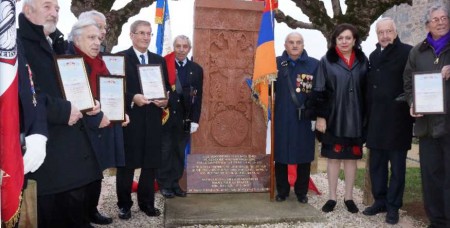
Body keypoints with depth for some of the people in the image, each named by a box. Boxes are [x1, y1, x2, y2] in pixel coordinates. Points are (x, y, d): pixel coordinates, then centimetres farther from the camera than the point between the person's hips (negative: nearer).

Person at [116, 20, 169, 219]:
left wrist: (166, 100, -6)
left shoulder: (159, 60, 14)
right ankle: (124, 205, 20)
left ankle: (147, 202, 25)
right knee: (127, 164, 6)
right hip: (129, 119, -4)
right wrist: (132, 98, -21)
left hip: (152, 120, 5)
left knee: (151, 164, 10)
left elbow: (167, 87, 14)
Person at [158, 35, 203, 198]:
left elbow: (198, 97, 3)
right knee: (164, 152, 6)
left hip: (184, 118, 3)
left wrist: (195, 120, -2)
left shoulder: (196, 69, 5)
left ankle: (175, 183, 21)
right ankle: (164, 184, 17)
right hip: (165, 116, -2)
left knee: (179, 152, 9)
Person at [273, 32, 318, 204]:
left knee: (304, 157, 8)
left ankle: (302, 192, 26)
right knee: (280, 155, 7)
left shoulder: (314, 64, 2)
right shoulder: (276, 63, 4)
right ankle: (282, 191, 24)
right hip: (281, 119, 1)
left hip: (304, 120, 0)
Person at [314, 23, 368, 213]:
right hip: (333, 117, -2)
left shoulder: (363, 61, 5)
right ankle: (332, 197, 17)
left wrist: (367, 117, 3)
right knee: (333, 156, 6)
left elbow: (367, 90, 7)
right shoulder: (326, 61, -1)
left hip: (355, 118, 2)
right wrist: (320, 116, -8)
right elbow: (320, 91, -3)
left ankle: (348, 197, 22)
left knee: (351, 157, 9)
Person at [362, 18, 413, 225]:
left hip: (398, 119, -5)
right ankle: (380, 200, 24)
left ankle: (393, 206, 15)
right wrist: (368, 117, 10)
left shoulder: (407, 52, -5)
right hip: (376, 120, 6)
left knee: (397, 165, 4)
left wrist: (409, 106, -14)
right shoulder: (373, 56, 13)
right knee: (376, 163, 11)